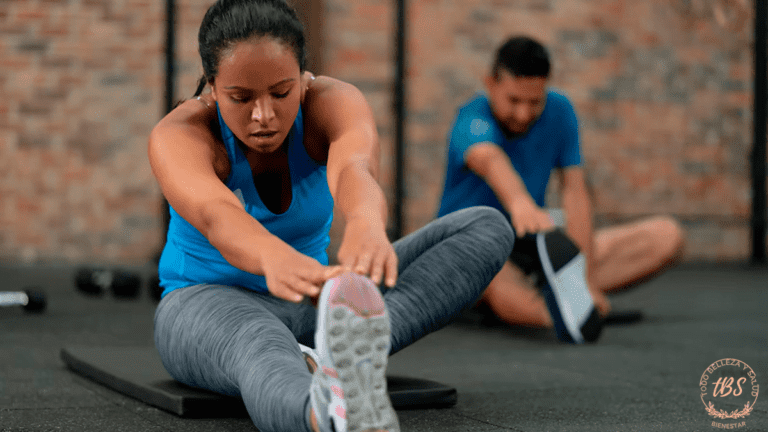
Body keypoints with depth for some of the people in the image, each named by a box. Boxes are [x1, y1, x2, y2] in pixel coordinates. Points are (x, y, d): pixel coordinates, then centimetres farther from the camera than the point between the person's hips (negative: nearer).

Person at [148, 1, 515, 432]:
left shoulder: (334, 103, -15)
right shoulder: (180, 137, -21)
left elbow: (355, 170, -40)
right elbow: (217, 217, -44)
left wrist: (367, 225, -66)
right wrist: (274, 259, -69)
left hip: (312, 308, 5)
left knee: (487, 228, -15)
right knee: (262, 354, -44)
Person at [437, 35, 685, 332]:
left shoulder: (559, 110, -3)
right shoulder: (473, 119, -20)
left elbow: (574, 192, -8)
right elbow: (489, 160, -45)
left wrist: (585, 278, -18)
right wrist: (520, 203, -69)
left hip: (536, 241, 7)